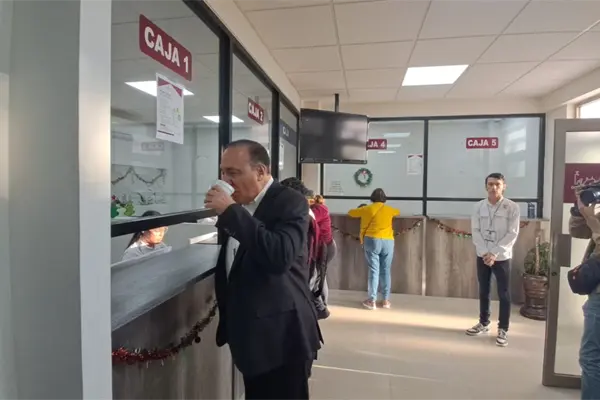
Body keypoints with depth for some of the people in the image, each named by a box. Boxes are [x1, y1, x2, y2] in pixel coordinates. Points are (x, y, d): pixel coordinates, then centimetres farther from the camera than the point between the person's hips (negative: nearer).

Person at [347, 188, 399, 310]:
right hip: (388, 242, 2)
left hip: (372, 240, -2)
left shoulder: (367, 208, 5)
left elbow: (350, 212, 18)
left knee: (374, 270, -1)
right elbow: (398, 212, 35)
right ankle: (386, 300, 12)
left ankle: (372, 301, 1)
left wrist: (362, 211, 35)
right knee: (386, 270, 7)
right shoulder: (389, 209, 12)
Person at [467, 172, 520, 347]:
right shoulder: (479, 206, 0)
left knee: (504, 294, 4)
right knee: (483, 291, 14)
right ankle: (484, 323, 29)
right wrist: (485, 252, -13)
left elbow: (512, 234, -11)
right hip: (482, 255, 3)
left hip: (501, 257, -3)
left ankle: (503, 330, 17)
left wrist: (494, 253, -17)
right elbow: (475, 231, -1)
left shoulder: (512, 207, -7)